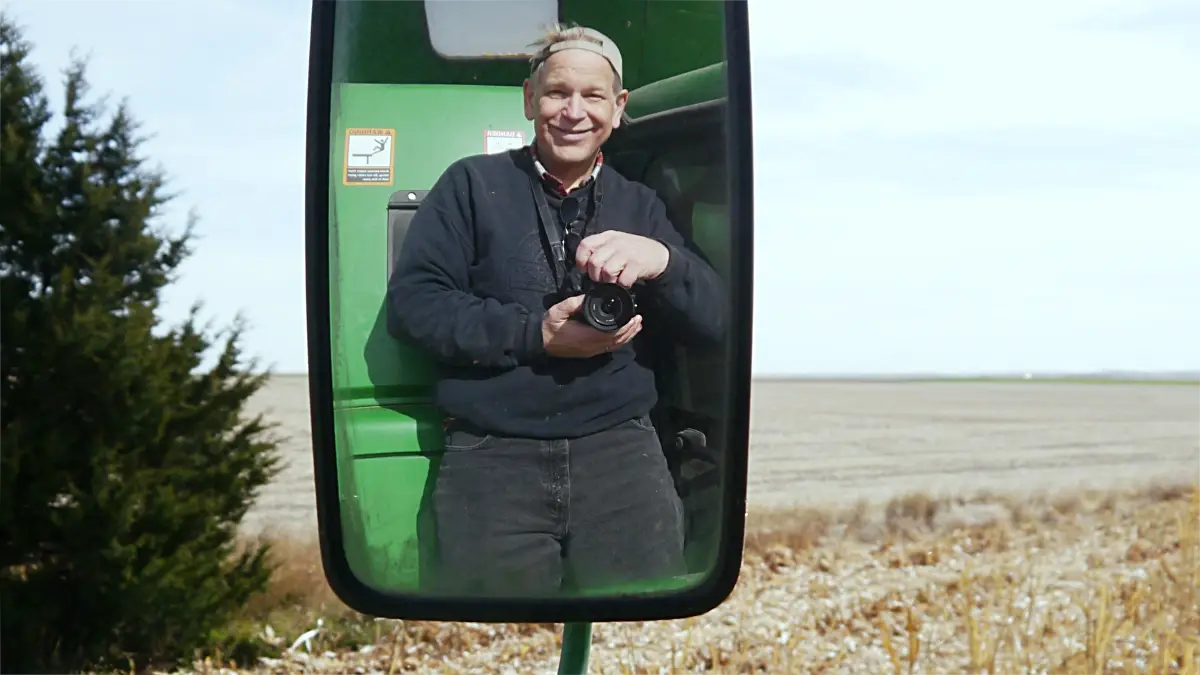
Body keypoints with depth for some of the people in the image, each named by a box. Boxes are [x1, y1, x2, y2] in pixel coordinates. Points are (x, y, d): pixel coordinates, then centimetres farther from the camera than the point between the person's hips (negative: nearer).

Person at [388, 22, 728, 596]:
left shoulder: (638, 205, 18)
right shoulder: (473, 184, 9)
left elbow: (712, 323, 8)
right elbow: (414, 296, -2)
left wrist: (662, 259, -14)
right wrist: (535, 335, -12)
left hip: (620, 448, 2)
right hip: (491, 455, -2)